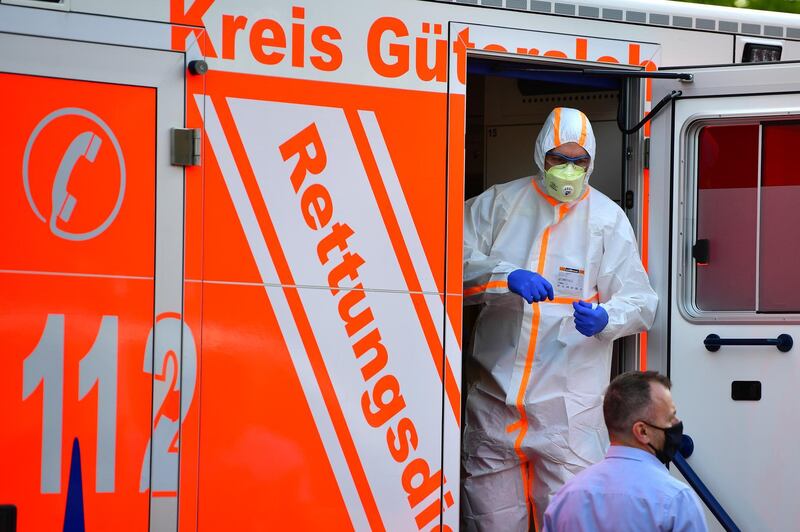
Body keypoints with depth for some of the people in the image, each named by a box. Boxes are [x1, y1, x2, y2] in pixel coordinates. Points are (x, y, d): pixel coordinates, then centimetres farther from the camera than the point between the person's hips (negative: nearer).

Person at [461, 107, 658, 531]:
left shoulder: (607, 218, 7)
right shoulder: (499, 203, 8)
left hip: (569, 400, -1)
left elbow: (640, 301, 4)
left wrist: (605, 318, -18)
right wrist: (507, 275, -21)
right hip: (494, 398, 1)